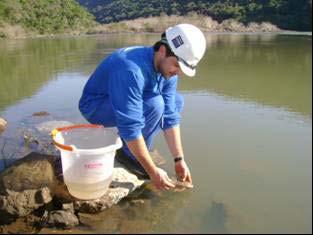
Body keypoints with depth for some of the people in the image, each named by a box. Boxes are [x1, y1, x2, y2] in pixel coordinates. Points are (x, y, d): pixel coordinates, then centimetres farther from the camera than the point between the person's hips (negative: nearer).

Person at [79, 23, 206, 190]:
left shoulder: (168, 69, -11)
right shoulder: (132, 69, -36)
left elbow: (170, 116, -9)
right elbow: (130, 126, -36)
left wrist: (179, 160, -11)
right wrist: (153, 171, -30)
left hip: (128, 105, 8)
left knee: (176, 101, 3)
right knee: (154, 105, -31)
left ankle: (136, 147, 3)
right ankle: (128, 153, -9)